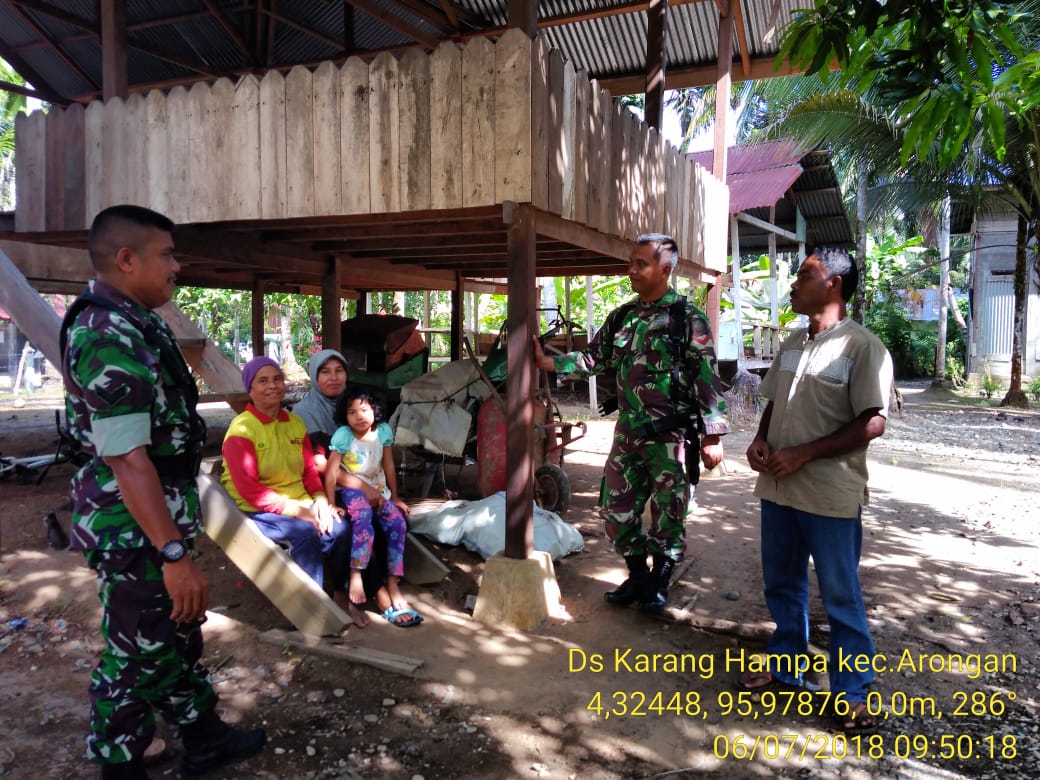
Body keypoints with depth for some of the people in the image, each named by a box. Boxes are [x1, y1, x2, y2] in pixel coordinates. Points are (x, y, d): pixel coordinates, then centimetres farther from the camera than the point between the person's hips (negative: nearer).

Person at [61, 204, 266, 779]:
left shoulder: (131, 323, 10)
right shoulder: (108, 334, -23)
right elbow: (126, 458, -28)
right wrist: (174, 553, -28)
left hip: (160, 520, 10)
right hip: (136, 532, -10)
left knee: (179, 636, 22)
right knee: (136, 657, 7)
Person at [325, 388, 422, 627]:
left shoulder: (383, 431, -2)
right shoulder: (342, 435, -13)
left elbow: (389, 467, 7)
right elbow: (331, 472, -13)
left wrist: (394, 497, 11)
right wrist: (331, 505, -15)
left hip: (378, 490, 4)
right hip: (350, 489, -4)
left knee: (398, 522, -18)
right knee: (363, 521, -33)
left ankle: (392, 585, -14)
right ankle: (355, 576, -22)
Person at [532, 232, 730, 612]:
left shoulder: (687, 317, -9)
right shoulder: (621, 316, 8)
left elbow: (707, 379, -10)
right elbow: (593, 357, 14)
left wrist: (712, 436, -13)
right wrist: (546, 361, 2)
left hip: (671, 436, -5)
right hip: (628, 432, 6)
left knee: (668, 514, 6)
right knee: (617, 507, 10)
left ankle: (658, 583, 27)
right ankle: (637, 575, 30)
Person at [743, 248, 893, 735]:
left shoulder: (862, 347, -11)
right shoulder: (791, 344, 10)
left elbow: (872, 422, -14)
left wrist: (802, 455, -18)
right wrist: (761, 440, -2)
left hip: (831, 493, -6)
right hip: (778, 488, 7)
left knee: (840, 596, 6)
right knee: (782, 584, 17)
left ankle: (852, 692, 22)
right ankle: (785, 665, 35)